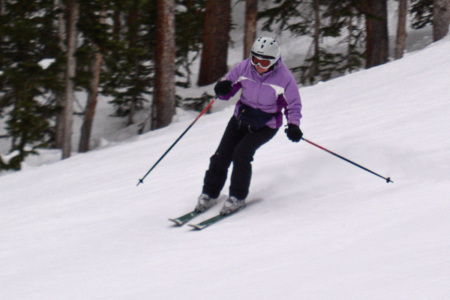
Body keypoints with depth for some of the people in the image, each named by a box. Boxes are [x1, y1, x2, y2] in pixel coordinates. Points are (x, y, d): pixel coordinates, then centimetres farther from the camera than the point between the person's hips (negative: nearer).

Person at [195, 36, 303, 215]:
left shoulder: (284, 78, -19)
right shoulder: (244, 68, -11)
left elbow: (293, 105, -8)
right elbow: (229, 84, 3)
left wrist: (293, 125, -24)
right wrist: (223, 89, -23)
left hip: (266, 125, -4)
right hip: (242, 117, 4)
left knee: (241, 152, -23)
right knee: (222, 154, -5)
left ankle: (237, 197, -8)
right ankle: (209, 194, 13)